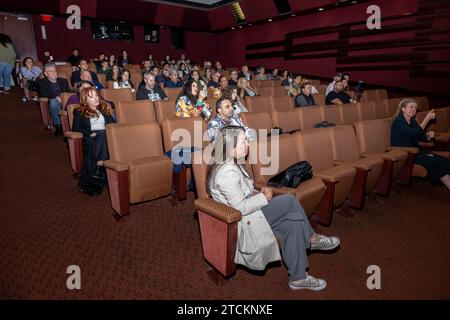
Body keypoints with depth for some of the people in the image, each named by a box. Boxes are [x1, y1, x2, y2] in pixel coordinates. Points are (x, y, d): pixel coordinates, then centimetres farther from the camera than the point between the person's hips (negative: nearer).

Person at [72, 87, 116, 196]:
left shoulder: (104, 108, 29)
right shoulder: (79, 111, 18)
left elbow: (114, 123, 21)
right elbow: (75, 129, 7)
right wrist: (89, 133, -9)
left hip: (106, 134, 3)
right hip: (91, 137, -3)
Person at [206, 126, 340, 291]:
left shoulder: (231, 164, 7)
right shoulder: (227, 172, -25)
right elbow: (240, 208, -26)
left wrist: (259, 193, 2)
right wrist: (264, 197, -14)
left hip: (248, 213, 10)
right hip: (244, 222, -9)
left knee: (293, 224, -2)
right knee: (290, 201, -12)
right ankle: (311, 238, 10)